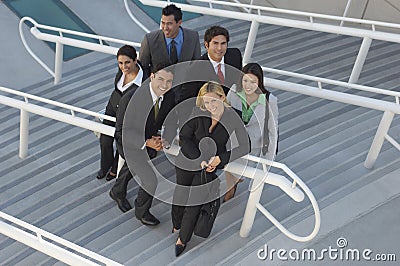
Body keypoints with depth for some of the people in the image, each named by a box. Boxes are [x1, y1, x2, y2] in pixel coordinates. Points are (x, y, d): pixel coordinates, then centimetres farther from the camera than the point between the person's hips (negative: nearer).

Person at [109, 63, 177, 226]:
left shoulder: (169, 96, -22)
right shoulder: (130, 99, -38)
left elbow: (171, 121, -9)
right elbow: (121, 132, -31)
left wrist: (166, 138, -30)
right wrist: (146, 143, -43)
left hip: (151, 140, 6)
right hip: (130, 144, -6)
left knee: (132, 168, 30)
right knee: (151, 178, -10)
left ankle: (117, 192, 63)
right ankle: (142, 211, 22)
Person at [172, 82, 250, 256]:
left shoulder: (233, 118, -18)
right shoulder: (199, 114, -17)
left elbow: (245, 147, -15)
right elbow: (184, 137, -10)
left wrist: (220, 159, -22)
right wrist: (200, 159, -18)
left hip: (212, 165, -1)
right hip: (188, 160, 1)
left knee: (195, 202, 0)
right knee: (180, 195, 14)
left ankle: (182, 240, 21)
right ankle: (176, 226, 44)